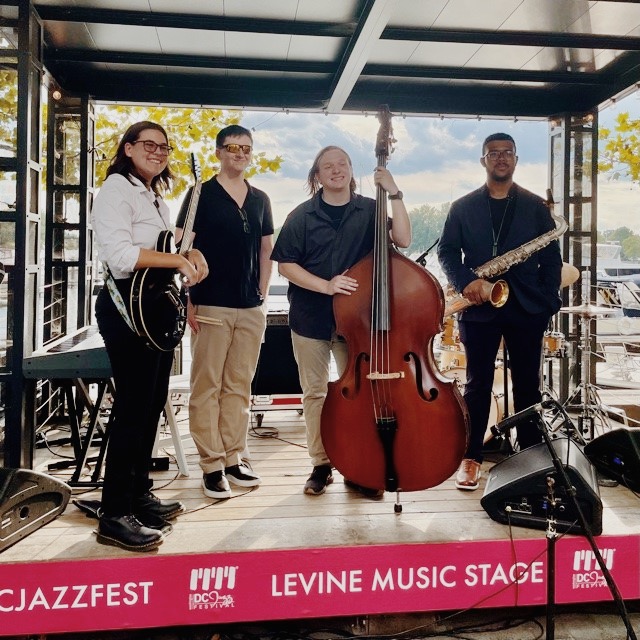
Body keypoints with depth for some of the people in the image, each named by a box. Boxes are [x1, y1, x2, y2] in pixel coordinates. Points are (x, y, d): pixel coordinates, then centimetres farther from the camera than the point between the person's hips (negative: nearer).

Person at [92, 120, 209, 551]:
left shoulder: (156, 197, 20)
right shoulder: (116, 189, -9)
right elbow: (120, 254, -23)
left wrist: (191, 254, 5)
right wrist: (177, 261, -21)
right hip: (127, 308, -10)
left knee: (152, 405, 13)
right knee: (133, 408, -9)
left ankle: (139, 494, 26)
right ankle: (115, 515, -1)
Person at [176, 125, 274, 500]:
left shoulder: (260, 200, 13)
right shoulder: (202, 194, 0)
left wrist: (263, 295, 10)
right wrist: (191, 300, -10)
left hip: (252, 308, 4)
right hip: (212, 306, -4)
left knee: (240, 386, 10)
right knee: (208, 387, -1)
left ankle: (234, 458, 20)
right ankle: (212, 465, 8)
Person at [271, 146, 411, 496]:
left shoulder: (369, 210, 1)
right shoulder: (302, 216, -1)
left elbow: (403, 239, -12)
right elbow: (286, 264, -5)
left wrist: (394, 194, -16)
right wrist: (325, 285, -17)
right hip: (310, 319, 0)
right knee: (314, 392, 8)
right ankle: (320, 464, 23)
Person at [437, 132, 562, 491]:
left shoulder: (535, 206, 8)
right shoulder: (463, 207, 8)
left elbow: (552, 258, 6)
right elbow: (447, 251, 3)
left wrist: (549, 304, -3)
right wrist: (465, 281, -15)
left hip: (526, 308, 1)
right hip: (479, 308, 0)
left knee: (528, 384, 7)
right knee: (478, 385, 4)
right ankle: (471, 458, 11)